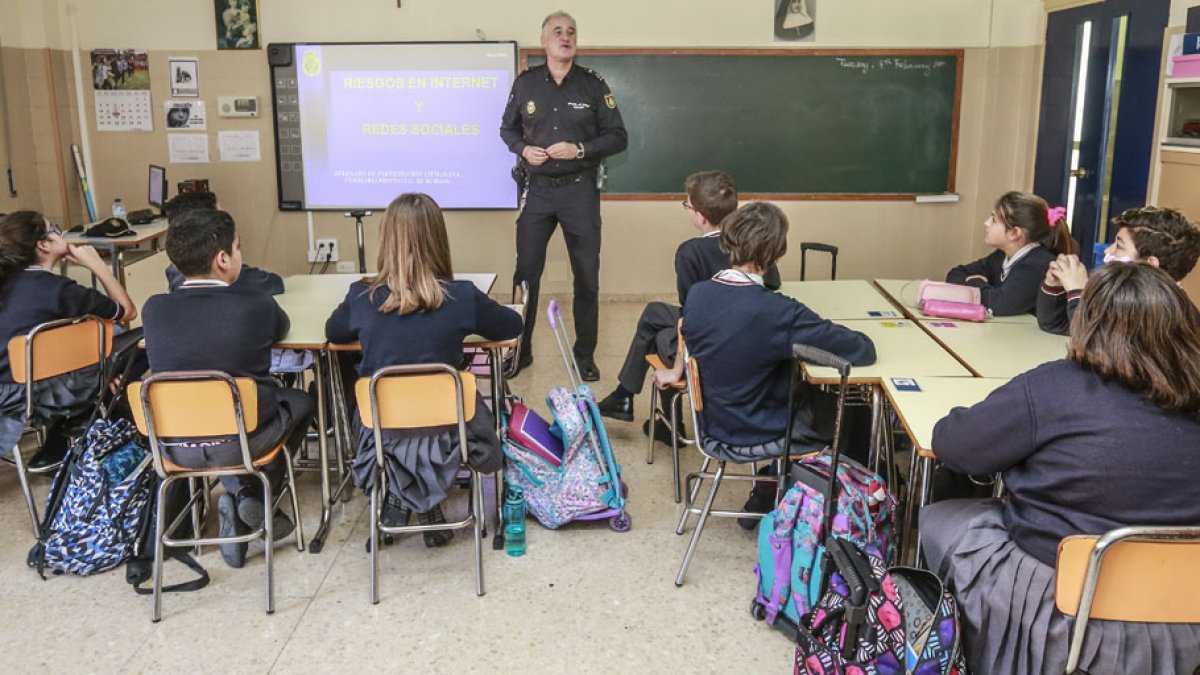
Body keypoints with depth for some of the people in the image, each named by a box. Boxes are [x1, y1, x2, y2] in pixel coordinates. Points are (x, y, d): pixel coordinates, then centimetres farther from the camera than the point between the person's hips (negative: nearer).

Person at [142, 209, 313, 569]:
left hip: (176, 447, 3)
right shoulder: (256, 306, -16)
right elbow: (282, 327, 8)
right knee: (299, 401, 26)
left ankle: (237, 494, 18)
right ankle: (252, 495, 18)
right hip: (242, 441, -3)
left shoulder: (154, 309, -9)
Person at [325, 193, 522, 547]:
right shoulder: (461, 297, -18)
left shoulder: (361, 297, -14)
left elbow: (333, 333, 9)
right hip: (444, 431, -2)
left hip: (382, 434, 2)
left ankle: (399, 495, 20)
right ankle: (424, 497, 19)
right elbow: (512, 325, 1)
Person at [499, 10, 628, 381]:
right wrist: (524, 150, -8)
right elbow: (507, 129, 14)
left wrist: (580, 149, -16)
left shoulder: (593, 83, -2)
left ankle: (585, 355, 18)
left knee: (587, 275, 5)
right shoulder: (525, 82, 2)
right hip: (537, 190, 1)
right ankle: (520, 350, 20)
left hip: (580, 190, -1)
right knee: (525, 272, 6)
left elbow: (618, 137, -1)